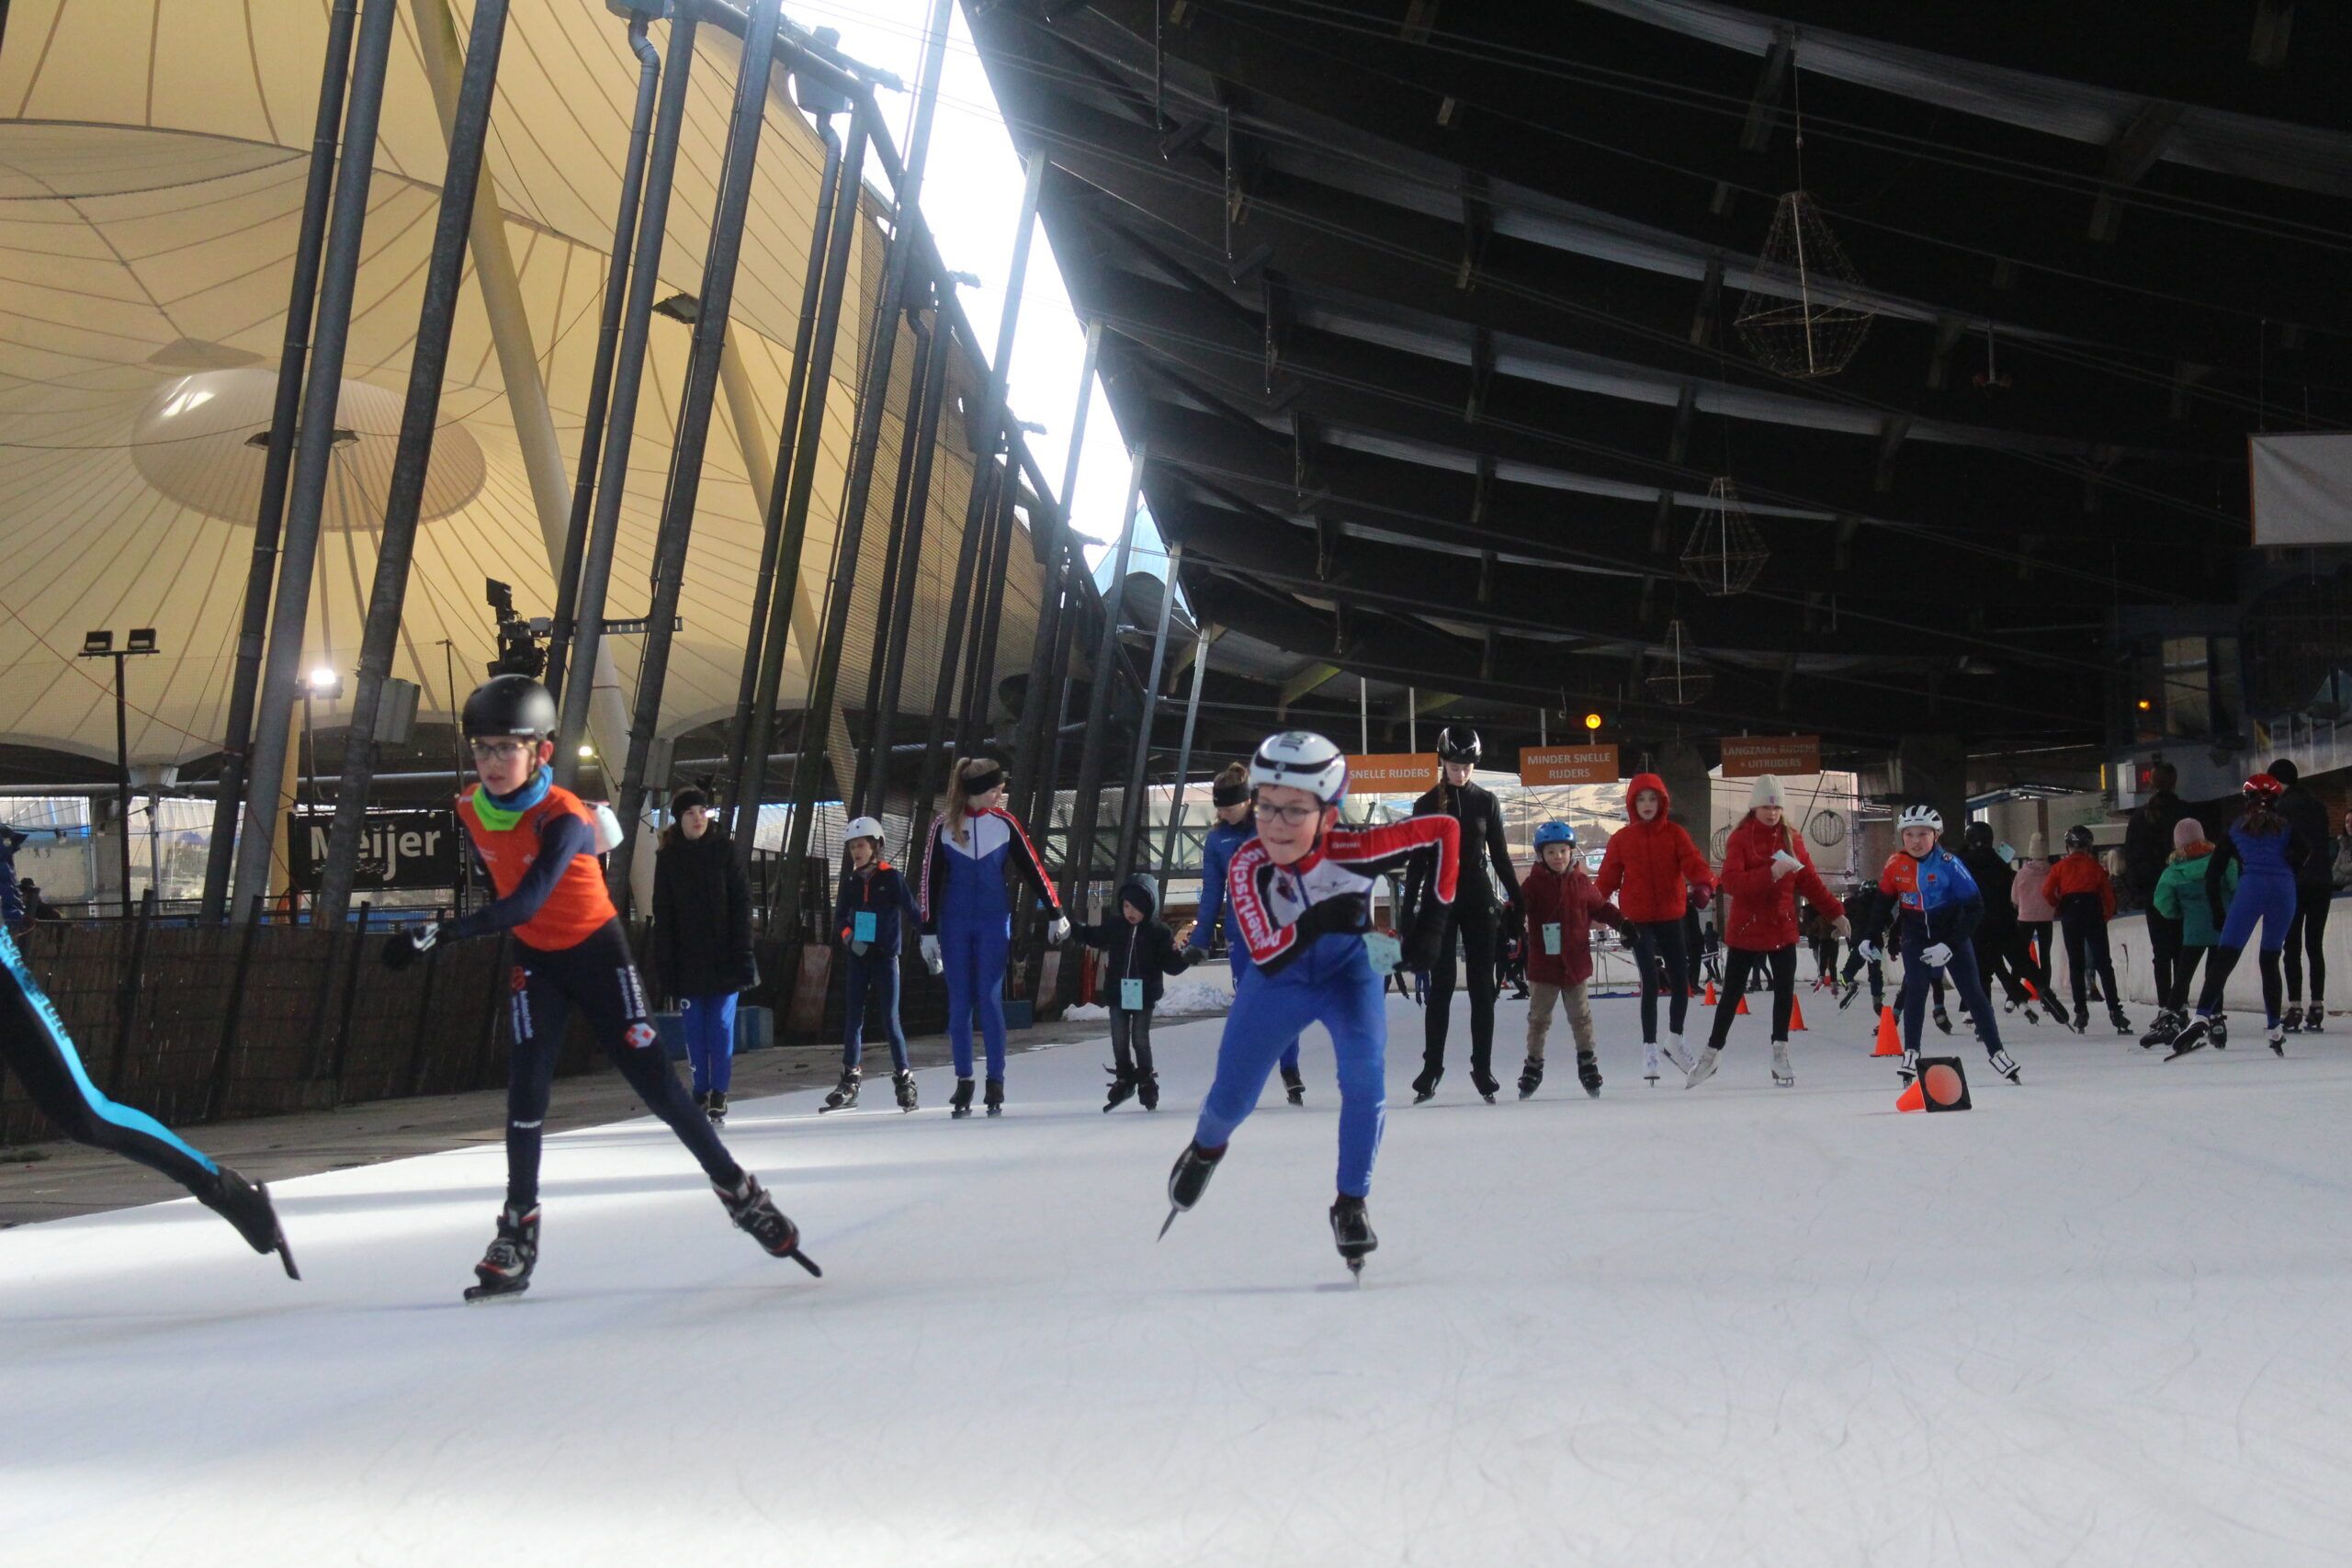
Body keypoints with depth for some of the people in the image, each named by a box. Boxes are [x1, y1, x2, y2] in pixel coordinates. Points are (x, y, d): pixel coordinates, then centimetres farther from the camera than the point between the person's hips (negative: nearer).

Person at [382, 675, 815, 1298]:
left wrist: (442, 933, -46)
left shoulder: (563, 818, -28)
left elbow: (526, 902, -39)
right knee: (526, 1094, -7)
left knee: (655, 1082, -4)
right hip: (535, 961, 4)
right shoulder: (470, 809, -8)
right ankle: (518, 1236, 3)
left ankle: (738, 1190, 12)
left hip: (598, 952, -4)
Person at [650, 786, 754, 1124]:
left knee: (721, 1025, -1)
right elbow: (662, 914, 3)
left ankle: (719, 1093, 5)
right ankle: (700, 1092, 15)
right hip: (688, 961, 1)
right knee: (694, 1028, 5)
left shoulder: (724, 851, 1)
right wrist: (665, 964, -3)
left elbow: (742, 904, -2)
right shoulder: (668, 857, 4)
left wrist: (742, 954, -10)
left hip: (723, 957, -1)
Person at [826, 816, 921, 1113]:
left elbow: (912, 911, -5)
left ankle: (904, 1078, 5)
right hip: (858, 957, 4)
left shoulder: (891, 877, -4)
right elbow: (840, 917, 11)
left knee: (890, 1019, -4)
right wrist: (848, 936, -9)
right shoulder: (850, 880, 7)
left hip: (886, 956, -4)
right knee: (853, 1018, 4)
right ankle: (849, 1082, 10)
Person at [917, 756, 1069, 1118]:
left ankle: (996, 1084, 2)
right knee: (959, 1003, 4)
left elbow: (1032, 867, 5)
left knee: (990, 1000, -4)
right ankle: (963, 1083, 11)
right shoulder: (944, 824, -3)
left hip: (994, 922, 0)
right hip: (955, 924, 0)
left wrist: (1056, 913, 6)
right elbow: (930, 878, 0)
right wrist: (928, 931, -1)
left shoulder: (1004, 822, -1)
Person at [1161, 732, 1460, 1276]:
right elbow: (1266, 959, -37)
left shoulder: (1353, 850, -33)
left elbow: (1445, 829, -21)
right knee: (1231, 1098, 9)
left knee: (1366, 1073, -24)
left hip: (1349, 971, 0)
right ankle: (1206, 1147, 48)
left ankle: (1351, 1204, -3)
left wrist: (1430, 925, -19)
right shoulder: (1247, 867, -32)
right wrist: (1317, 921, -55)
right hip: (1278, 981, 1)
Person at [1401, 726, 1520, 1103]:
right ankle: (1431, 1067, 3)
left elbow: (1500, 856, 9)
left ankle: (1483, 1068, 8)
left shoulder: (1486, 802, 5)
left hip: (1479, 901, 1)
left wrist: (1517, 900, 3)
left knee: (1482, 986, 2)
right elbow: (1417, 861, 4)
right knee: (1441, 985, -2)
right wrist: (1407, 909, -1)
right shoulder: (1427, 804, 3)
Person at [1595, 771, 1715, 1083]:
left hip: (1671, 918, 2)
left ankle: (1675, 1040, 29)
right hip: (1638, 921, -2)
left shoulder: (1674, 834, 1)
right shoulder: (1621, 839, 1)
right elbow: (1607, 879, 2)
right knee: (1651, 984, -8)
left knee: (1681, 983, 6)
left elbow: (1693, 863, -12)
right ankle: (1649, 1048, 5)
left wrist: (1703, 885, -33)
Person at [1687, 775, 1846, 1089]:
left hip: (1783, 928, 3)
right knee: (1732, 992, 4)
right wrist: (1770, 873, -30)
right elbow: (1730, 883, -20)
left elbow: (1810, 881, 7)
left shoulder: (1791, 840, 5)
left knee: (1785, 990, 3)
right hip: (1746, 929, -3)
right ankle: (1713, 1051, 18)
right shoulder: (1740, 838, -8)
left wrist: (1835, 913, 3)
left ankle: (1780, 1053, 17)